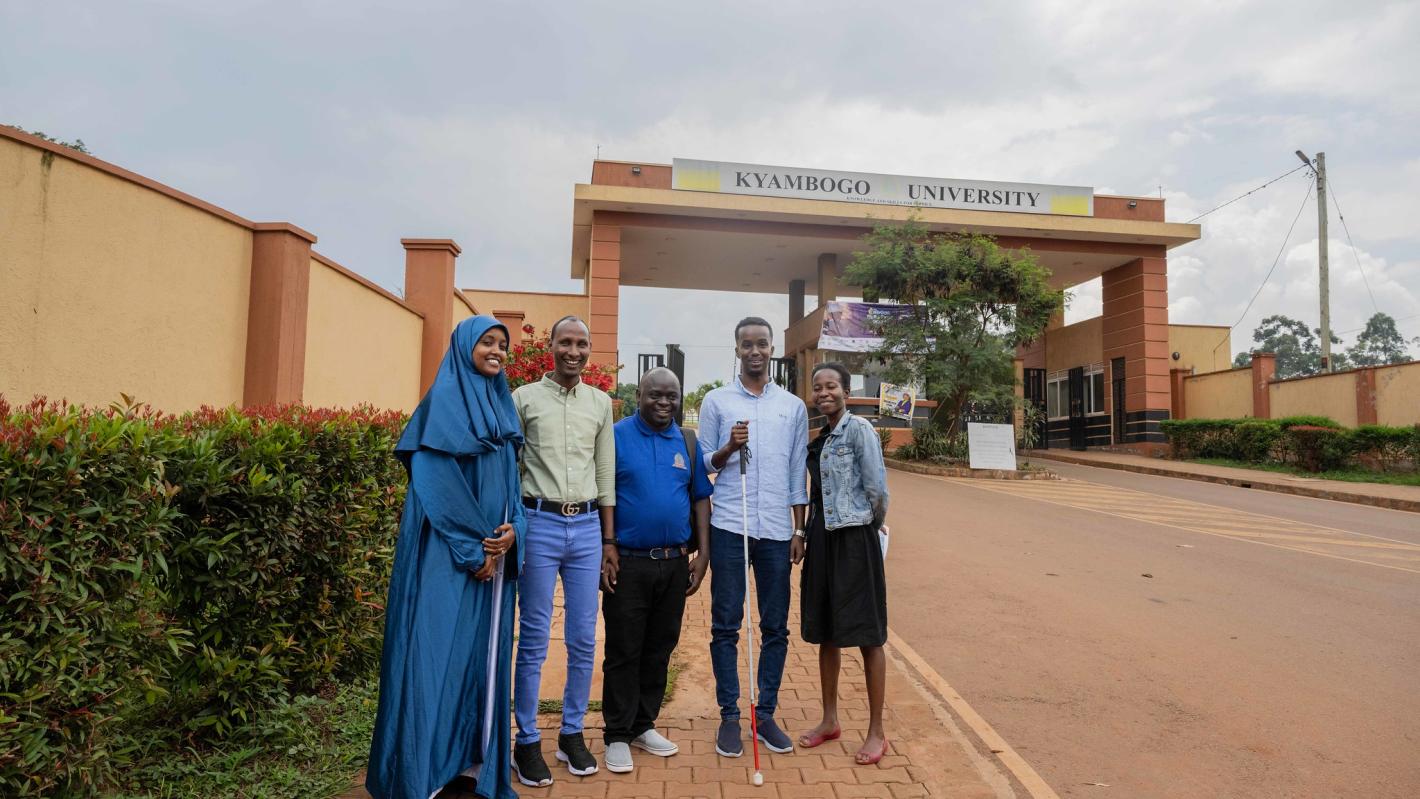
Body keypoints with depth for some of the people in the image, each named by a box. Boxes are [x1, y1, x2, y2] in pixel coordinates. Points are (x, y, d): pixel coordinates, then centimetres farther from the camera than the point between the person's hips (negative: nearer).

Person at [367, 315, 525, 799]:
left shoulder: (502, 405, 14)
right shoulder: (443, 400, -7)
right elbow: (435, 482, -14)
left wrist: (512, 529, -4)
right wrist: (472, 550, -14)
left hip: (494, 548, 7)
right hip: (448, 550, -7)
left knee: (483, 648, 10)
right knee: (439, 647, -2)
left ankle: (474, 756, 21)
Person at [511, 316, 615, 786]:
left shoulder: (600, 402, 10)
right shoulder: (524, 398, 2)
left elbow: (606, 473, 11)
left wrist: (609, 539, 10)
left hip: (587, 526, 3)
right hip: (540, 522, -3)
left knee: (583, 639, 8)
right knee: (534, 639, 4)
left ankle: (572, 733, 24)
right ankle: (527, 741, 17)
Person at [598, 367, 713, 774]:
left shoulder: (688, 443, 8)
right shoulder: (616, 436, -5)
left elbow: (700, 497, 11)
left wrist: (703, 553, 5)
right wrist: (605, 549, -13)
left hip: (675, 562, 4)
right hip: (627, 562, -4)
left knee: (659, 649, 13)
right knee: (623, 652, 4)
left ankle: (643, 725, 28)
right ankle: (618, 735, 18)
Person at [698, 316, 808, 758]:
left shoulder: (793, 406, 10)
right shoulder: (716, 401, 5)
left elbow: (798, 472, 12)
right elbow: (703, 465, 6)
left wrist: (800, 528, 8)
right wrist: (730, 448, -14)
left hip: (777, 528, 2)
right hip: (729, 526, -1)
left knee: (776, 627, 7)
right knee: (725, 625, 5)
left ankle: (766, 713, 21)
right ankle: (729, 715, 17)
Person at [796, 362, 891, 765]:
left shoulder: (859, 429, -11)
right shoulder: (820, 436, 11)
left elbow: (877, 489, -13)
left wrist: (868, 526, 1)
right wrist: (808, 535, 10)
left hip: (854, 539, -7)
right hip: (823, 538, 8)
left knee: (867, 636, 3)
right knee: (825, 633, 15)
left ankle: (876, 732, 16)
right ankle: (830, 720, 31)